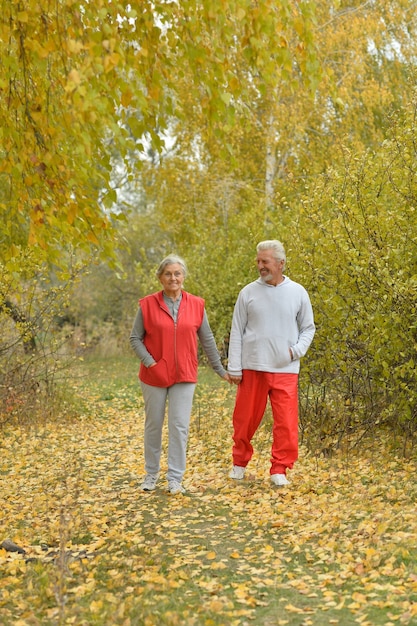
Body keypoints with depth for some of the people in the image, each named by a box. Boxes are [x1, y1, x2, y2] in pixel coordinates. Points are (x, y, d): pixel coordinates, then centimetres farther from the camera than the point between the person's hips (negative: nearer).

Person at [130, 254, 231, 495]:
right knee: (153, 425, 11)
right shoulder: (147, 304, -4)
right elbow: (135, 338, -1)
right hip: (154, 375, 0)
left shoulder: (196, 305, 1)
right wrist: (149, 362, -13)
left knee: (180, 426, -2)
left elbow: (207, 339, 7)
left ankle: (175, 478, 7)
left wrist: (220, 369, 9)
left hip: (184, 376, 1)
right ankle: (151, 474, 26)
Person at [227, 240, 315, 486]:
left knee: (286, 422, -3)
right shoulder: (249, 292, 2)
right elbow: (237, 332, 3)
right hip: (253, 367, 0)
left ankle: (279, 469, 10)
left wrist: (298, 350, -7)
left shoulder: (298, 293, 3)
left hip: (285, 369, 0)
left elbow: (308, 328, 12)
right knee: (245, 419, 7)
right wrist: (234, 367, -1)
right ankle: (240, 463, 26)